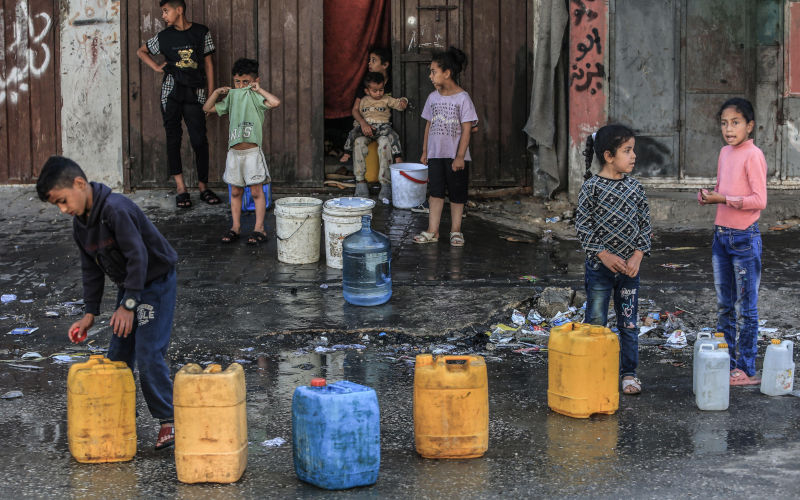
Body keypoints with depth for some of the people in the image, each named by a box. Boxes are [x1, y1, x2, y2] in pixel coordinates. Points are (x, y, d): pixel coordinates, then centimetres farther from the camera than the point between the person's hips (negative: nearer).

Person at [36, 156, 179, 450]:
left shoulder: (115, 209, -27)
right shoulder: (80, 223, 1)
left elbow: (138, 256, -28)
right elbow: (91, 269, 11)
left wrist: (129, 305, -25)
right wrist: (90, 314, 8)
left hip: (156, 282, -9)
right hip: (128, 287, 9)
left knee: (148, 355, -13)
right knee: (118, 355, 8)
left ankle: (169, 420, -2)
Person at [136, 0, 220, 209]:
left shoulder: (201, 33, 4)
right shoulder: (164, 37, 8)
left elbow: (208, 63, 8)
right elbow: (141, 51, 23)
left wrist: (211, 95, 4)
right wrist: (157, 67, 7)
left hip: (195, 93, -1)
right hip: (171, 91, 1)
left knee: (199, 140, -5)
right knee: (173, 140, -1)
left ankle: (203, 187, 6)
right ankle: (181, 188, 3)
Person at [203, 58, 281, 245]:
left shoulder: (256, 97, -5)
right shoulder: (231, 98, 11)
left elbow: (276, 102, -25)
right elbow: (207, 108, 19)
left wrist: (259, 89, -15)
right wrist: (217, 92, 5)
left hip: (252, 151, -6)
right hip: (234, 152, 6)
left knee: (256, 191, -1)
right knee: (235, 191, 11)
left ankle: (259, 228, 3)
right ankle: (235, 227, 19)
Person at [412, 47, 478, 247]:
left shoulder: (462, 98, -10)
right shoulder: (433, 97, 6)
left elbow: (466, 129, -11)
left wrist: (460, 156, -15)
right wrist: (424, 151, 13)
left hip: (455, 156, -4)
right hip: (436, 154, 4)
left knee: (457, 195, 5)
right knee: (435, 192, 3)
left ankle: (455, 231, 16)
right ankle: (432, 231, 5)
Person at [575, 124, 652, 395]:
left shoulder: (635, 188, 2)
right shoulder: (592, 187, -10)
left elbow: (645, 225, 6)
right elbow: (583, 226, -8)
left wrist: (637, 256, -7)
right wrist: (604, 255, -14)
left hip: (629, 268, 4)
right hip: (599, 267, -3)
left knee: (629, 323, 10)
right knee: (595, 323, 4)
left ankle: (629, 373, 21)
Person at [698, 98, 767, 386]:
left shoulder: (753, 155, -14)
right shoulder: (725, 153, 10)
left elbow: (759, 200, -19)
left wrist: (724, 199, -22)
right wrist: (708, 196, -1)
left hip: (745, 237, -8)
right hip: (721, 234, 8)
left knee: (745, 308, 0)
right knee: (724, 306, 14)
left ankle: (746, 370, 7)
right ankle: (726, 364, 23)